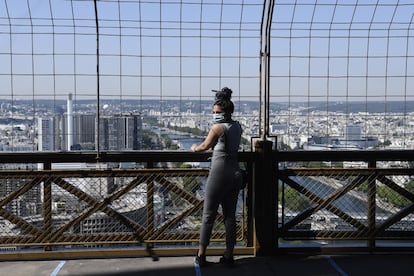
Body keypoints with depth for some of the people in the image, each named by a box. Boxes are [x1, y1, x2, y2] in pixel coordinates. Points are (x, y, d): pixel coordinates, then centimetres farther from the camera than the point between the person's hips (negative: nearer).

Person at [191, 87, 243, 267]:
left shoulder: (218, 127, -11)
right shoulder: (237, 127, 8)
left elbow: (205, 146, -1)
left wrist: (194, 148, 18)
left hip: (219, 174, -6)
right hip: (235, 174, 7)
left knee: (208, 216, 2)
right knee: (230, 216, 10)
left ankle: (201, 256, 7)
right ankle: (228, 255, 13)